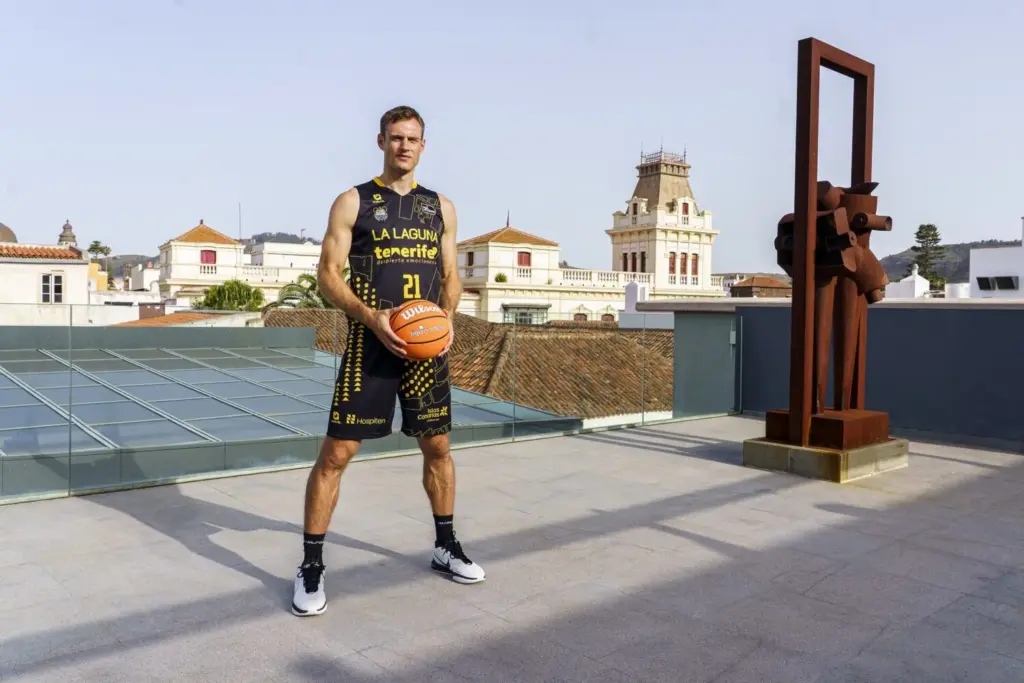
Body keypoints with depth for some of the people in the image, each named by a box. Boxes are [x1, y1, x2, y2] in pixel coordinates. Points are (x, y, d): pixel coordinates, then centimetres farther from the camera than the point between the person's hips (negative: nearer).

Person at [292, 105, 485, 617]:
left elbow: (450, 275, 14)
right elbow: (328, 274, -4)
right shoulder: (352, 202, 0)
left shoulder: (441, 207, 12)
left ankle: (445, 546, 31)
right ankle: (311, 566, 9)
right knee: (336, 453, -4)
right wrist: (370, 316, -20)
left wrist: (448, 317, -6)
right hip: (370, 343, -4)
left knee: (437, 447, 13)